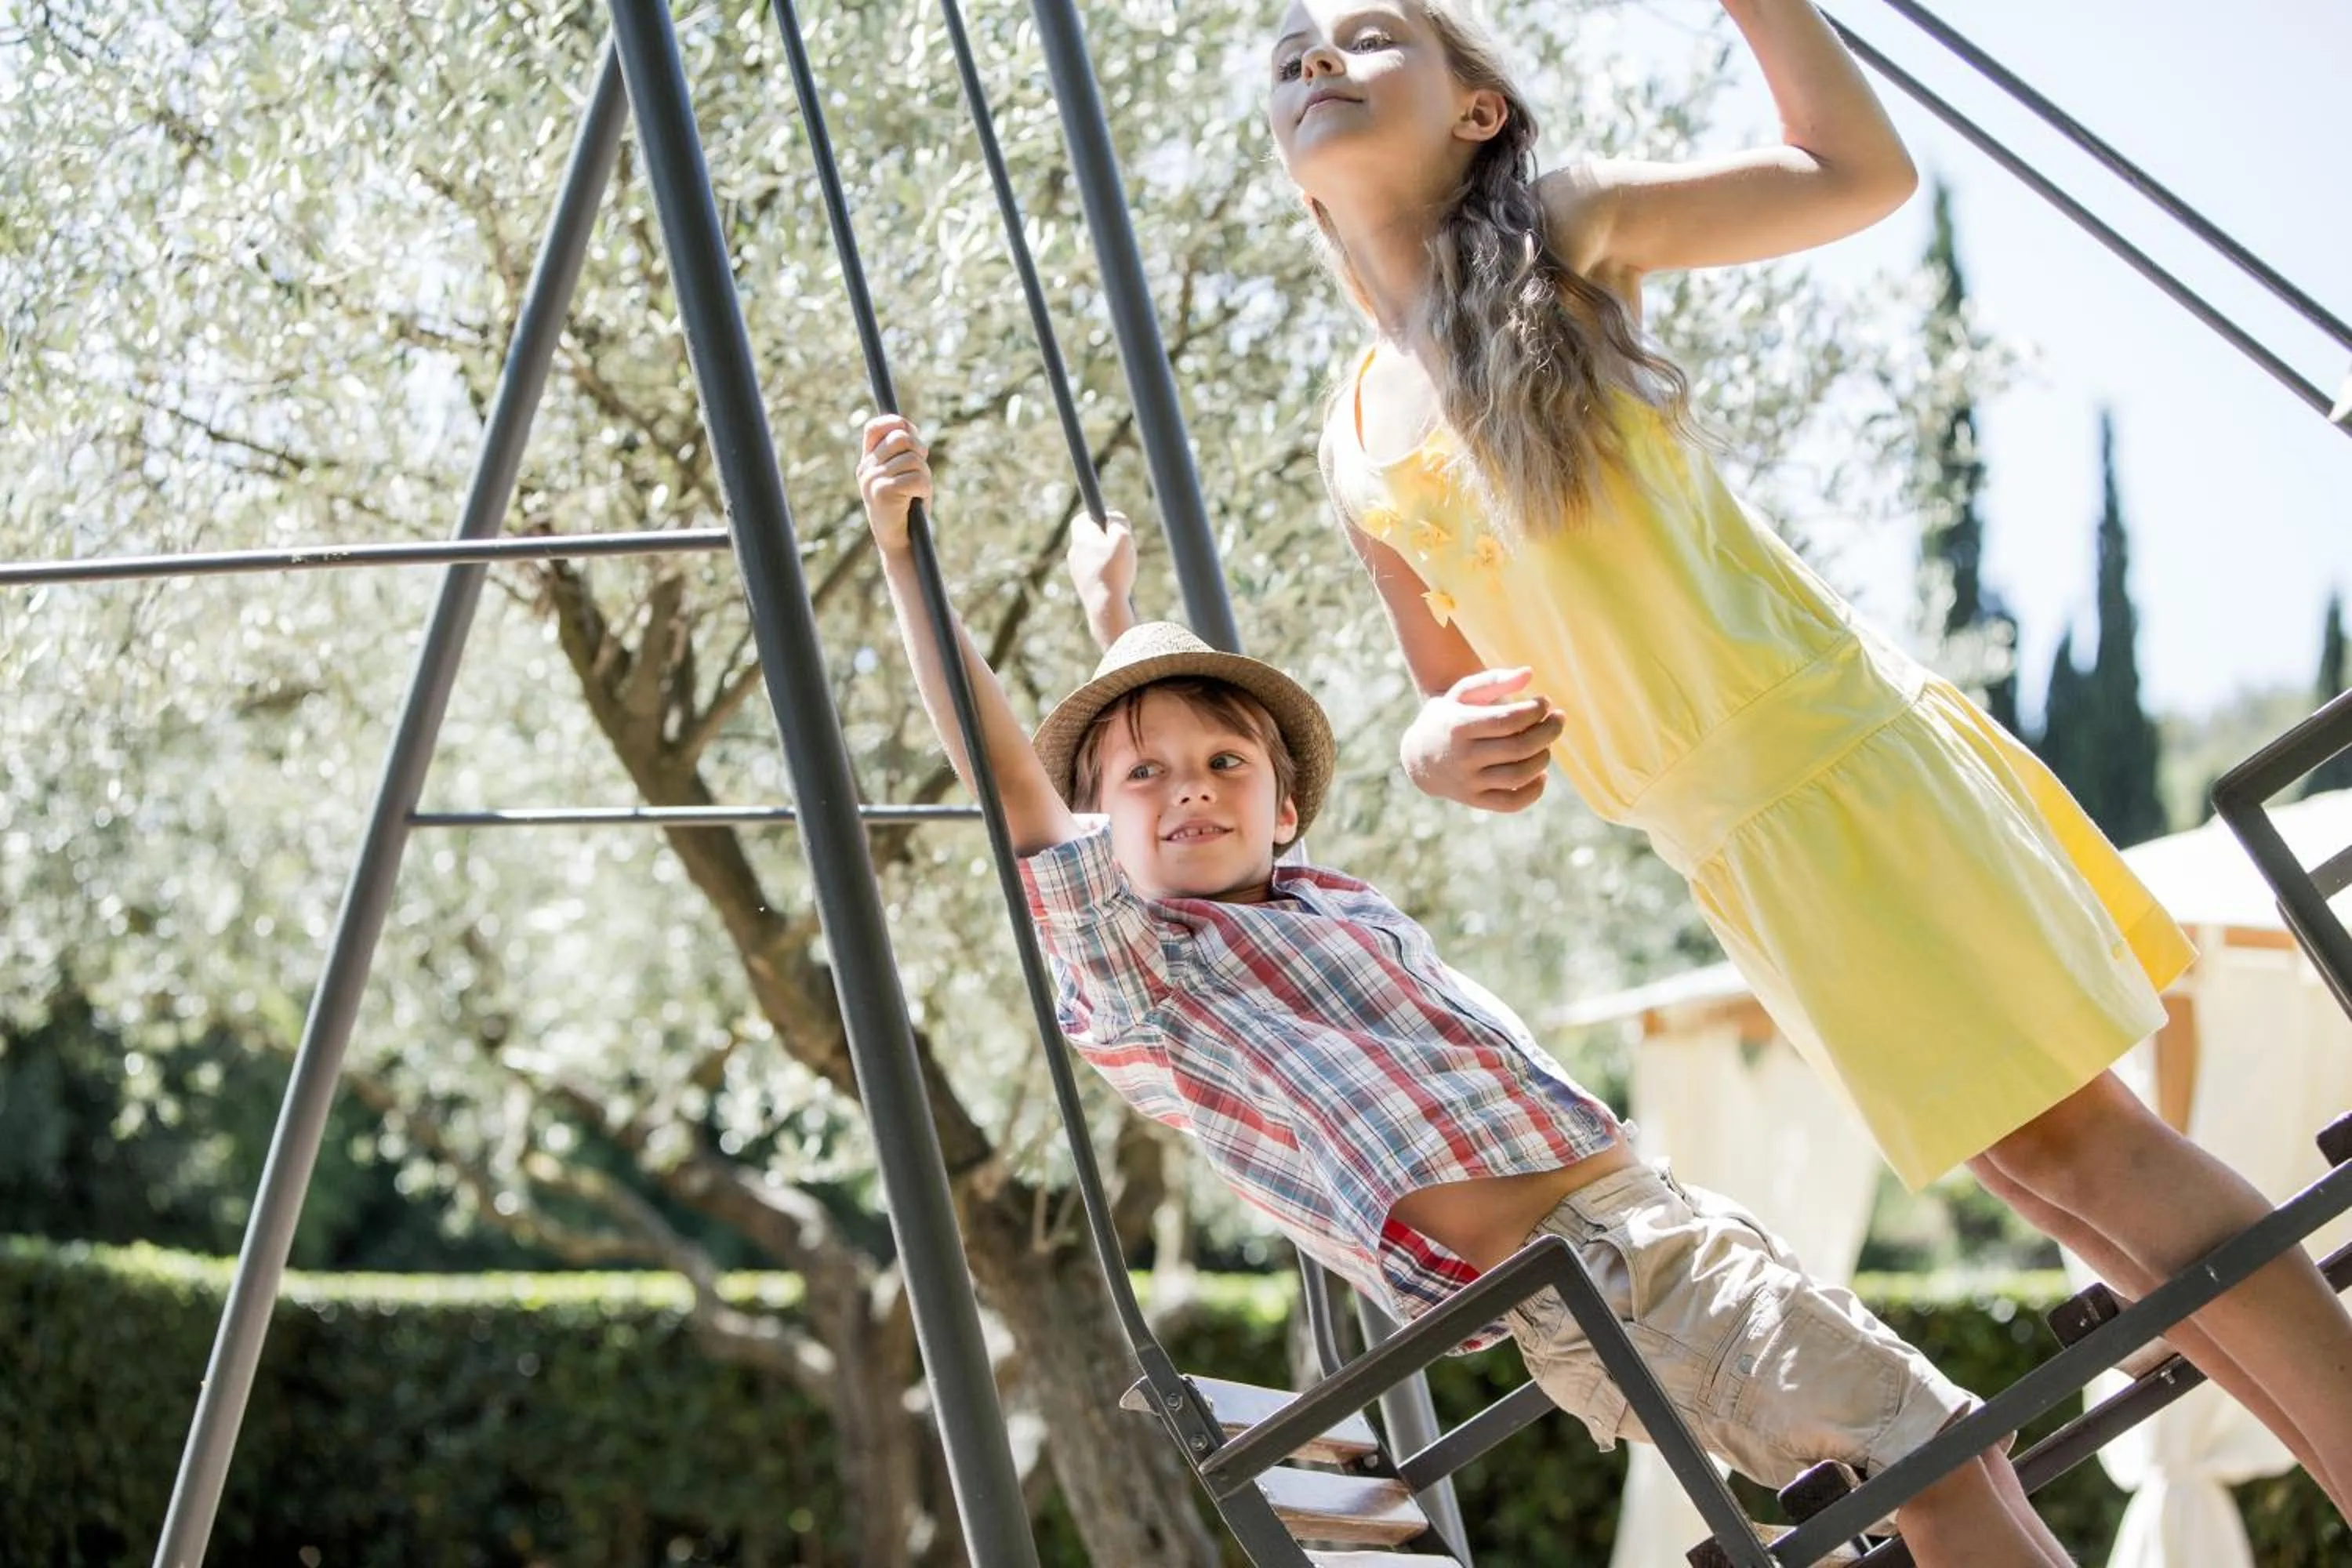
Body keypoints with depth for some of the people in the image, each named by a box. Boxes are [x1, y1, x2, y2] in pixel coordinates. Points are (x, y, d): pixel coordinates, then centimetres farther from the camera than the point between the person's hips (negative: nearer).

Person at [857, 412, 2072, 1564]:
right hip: (1570, 1291, -8)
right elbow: (1001, 764, -3)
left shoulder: (1347, 905, 24)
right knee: (1931, 1450, -15)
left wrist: (1113, 610, 50)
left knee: (1952, 1455, 3)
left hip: (1661, 1217, 8)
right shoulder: (1129, 963, 4)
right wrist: (901, 552, -5)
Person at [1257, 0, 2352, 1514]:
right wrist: (1438, 747, -8)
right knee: (2034, 1163, 10)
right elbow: (1460, 686, 15)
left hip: (1832, 755, -5)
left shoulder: (1567, 231, -2)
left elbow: (1862, 172, -7)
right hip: (1724, 843, 6)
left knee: (2085, 1138, -8)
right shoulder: (1357, 439, 10)